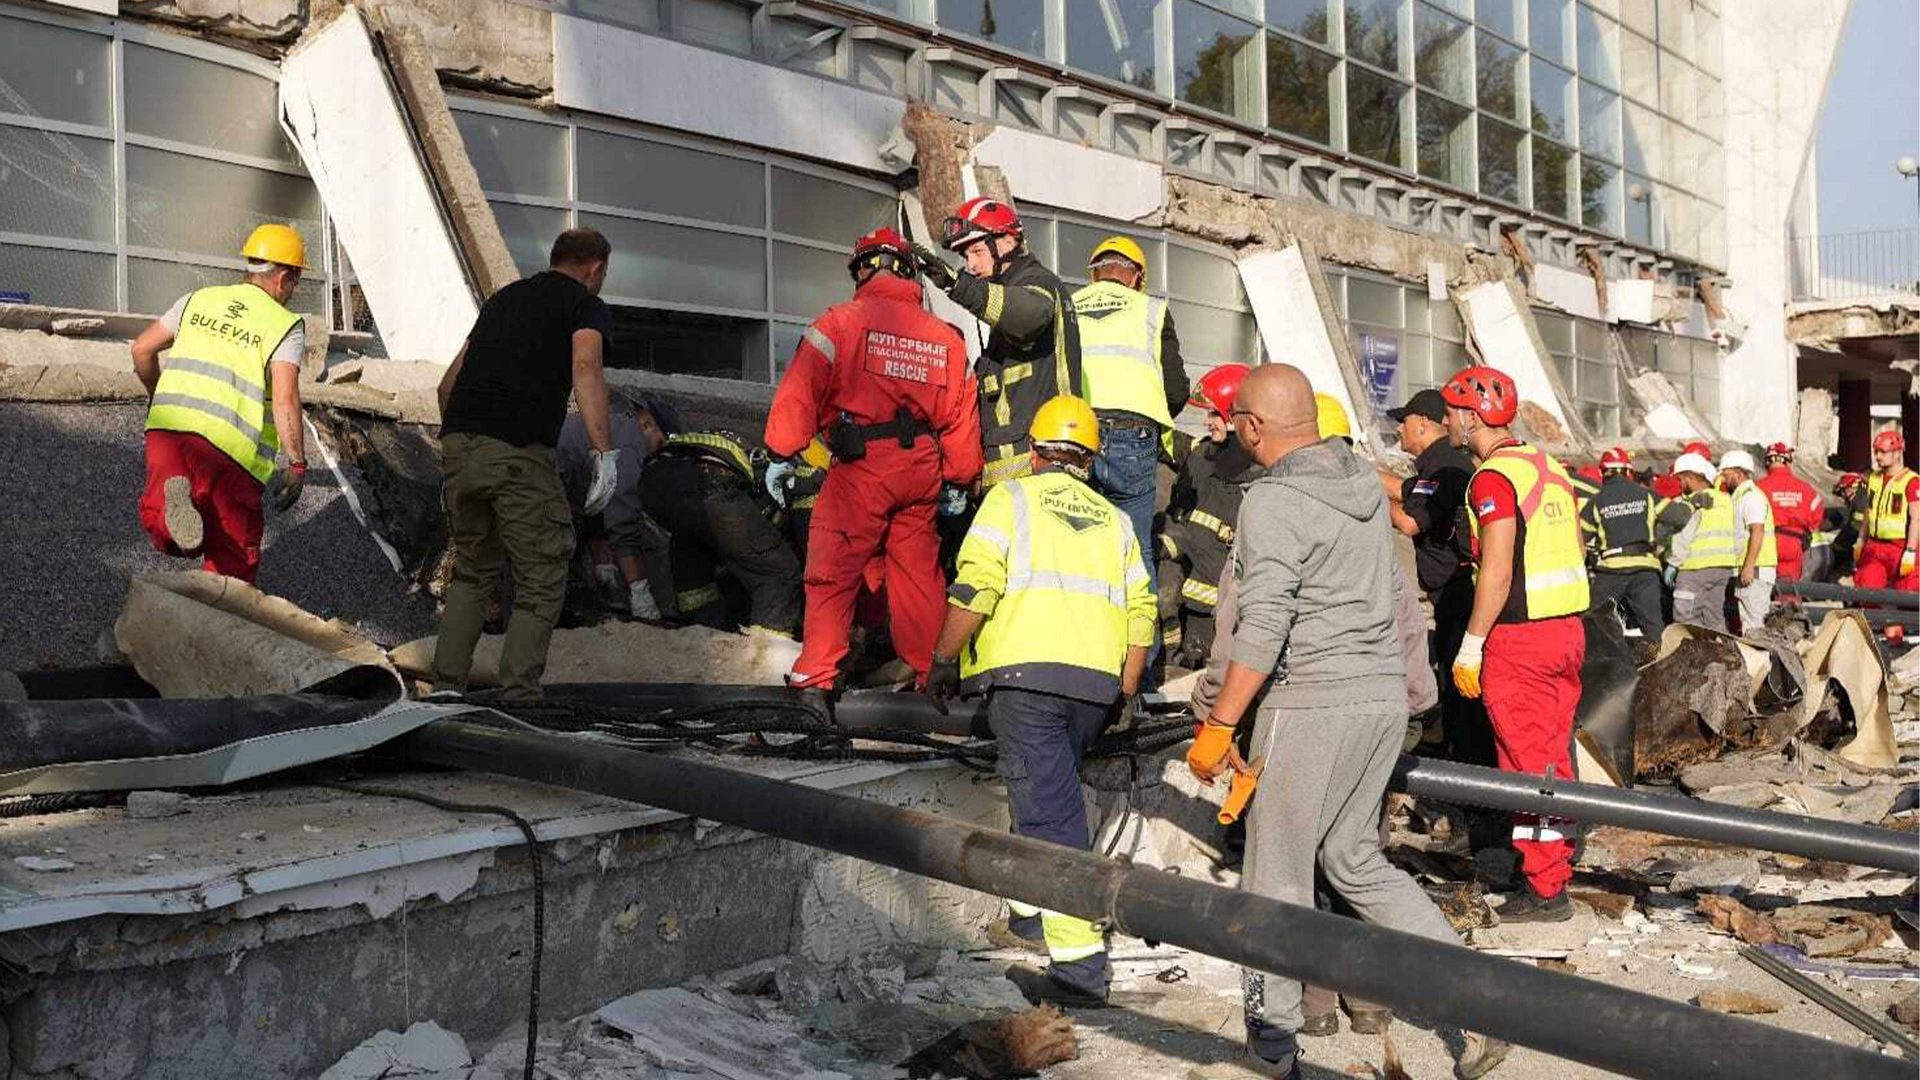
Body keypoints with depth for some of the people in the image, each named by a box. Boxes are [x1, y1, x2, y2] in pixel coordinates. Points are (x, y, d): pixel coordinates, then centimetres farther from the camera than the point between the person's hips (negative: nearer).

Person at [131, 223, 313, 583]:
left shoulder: (199, 299, 17)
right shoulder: (286, 325, 2)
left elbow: (142, 349, 19)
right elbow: (285, 398, -11)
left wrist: (157, 394, 37)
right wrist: (297, 464, -7)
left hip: (168, 423, 4)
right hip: (230, 445, -3)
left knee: (161, 528, 8)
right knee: (235, 549, 10)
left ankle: (172, 498, -24)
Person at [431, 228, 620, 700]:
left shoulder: (504, 297, 27)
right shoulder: (587, 306, 8)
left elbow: (449, 382, 29)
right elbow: (585, 369, -14)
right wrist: (605, 453, -21)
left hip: (458, 446, 6)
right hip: (518, 453, -6)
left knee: (472, 572, 21)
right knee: (541, 583, 5)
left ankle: (445, 687, 16)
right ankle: (517, 696, -1)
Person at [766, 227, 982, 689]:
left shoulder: (839, 322, -3)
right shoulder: (946, 336, 12)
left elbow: (799, 394, -9)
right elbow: (962, 419, 14)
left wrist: (781, 454, -4)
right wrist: (962, 482, 22)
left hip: (860, 466, -5)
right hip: (922, 470, 5)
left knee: (832, 572, 1)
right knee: (918, 572, 14)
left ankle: (815, 676, 1)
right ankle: (928, 671, 22)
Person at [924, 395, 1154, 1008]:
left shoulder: (1012, 498, 8)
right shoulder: (1114, 521, 22)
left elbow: (975, 587, -6)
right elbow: (1141, 611, 14)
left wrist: (943, 662, 2)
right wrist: (1123, 693, 19)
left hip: (1026, 673, -5)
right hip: (1098, 681, 5)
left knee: (1049, 812, -7)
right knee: (1050, 794, 24)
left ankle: (1080, 964, -11)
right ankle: (1030, 911, 37)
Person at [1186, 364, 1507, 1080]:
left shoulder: (1273, 502, -14)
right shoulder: (1366, 483, 11)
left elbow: (1263, 629, -20)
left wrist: (1217, 727, -16)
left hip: (1312, 703, -8)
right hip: (1385, 695, 8)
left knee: (1278, 876, 4)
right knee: (1355, 859, 19)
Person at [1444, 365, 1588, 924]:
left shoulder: (1494, 476, -14)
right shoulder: (1550, 466, 13)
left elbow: (1497, 571, -20)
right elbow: (1577, 553, 17)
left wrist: (1471, 645, -16)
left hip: (1519, 639, -9)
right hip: (1567, 628, 9)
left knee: (1528, 764, -1)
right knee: (1555, 756, 15)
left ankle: (1544, 890, 5)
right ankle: (1556, 868, 25)